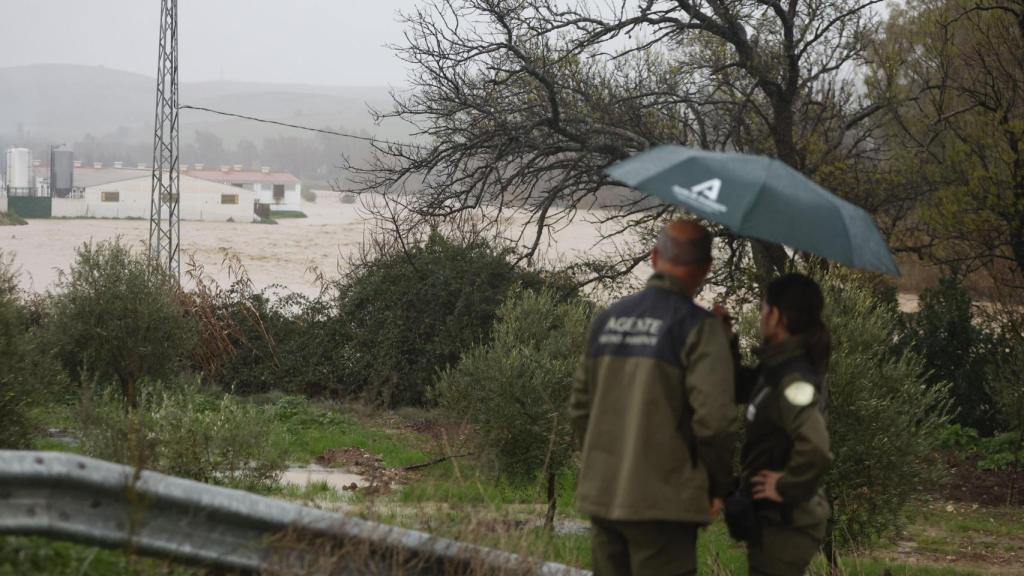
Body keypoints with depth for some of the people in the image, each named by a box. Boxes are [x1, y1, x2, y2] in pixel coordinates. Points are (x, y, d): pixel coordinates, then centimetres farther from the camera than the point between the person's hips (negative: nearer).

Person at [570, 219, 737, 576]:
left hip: (601, 495, 6)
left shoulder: (607, 320, 9)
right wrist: (719, 486, -3)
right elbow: (714, 418, -17)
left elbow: (581, 406, 14)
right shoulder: (698, 327, -10)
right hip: (663, 503, -6)